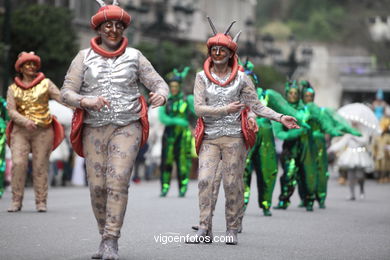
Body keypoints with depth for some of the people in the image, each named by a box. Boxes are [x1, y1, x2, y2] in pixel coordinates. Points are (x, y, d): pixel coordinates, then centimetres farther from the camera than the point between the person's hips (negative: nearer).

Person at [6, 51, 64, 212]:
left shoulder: (46, 83, 7)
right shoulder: (13, 88, 10)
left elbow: (61, 98, -7)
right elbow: (11, 111, 0)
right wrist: (25, 121, -19)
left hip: (43, 130, -1)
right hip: (20, 130, 1)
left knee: (40, 166, -2)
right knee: (18, 163, -11)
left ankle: (41, 202, 3)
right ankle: (16, 201, -4)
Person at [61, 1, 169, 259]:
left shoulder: (134, 56, 10)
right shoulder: (84, 56, 9)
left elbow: (159, 83, 7)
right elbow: (67, 91, 3)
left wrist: (160, 94, -18)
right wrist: (87, 101, -18)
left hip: (127, 127, -1)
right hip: (94, 129, 1)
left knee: (118, 181, -16)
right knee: (97, 186, -4)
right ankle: (105, 236, 14)